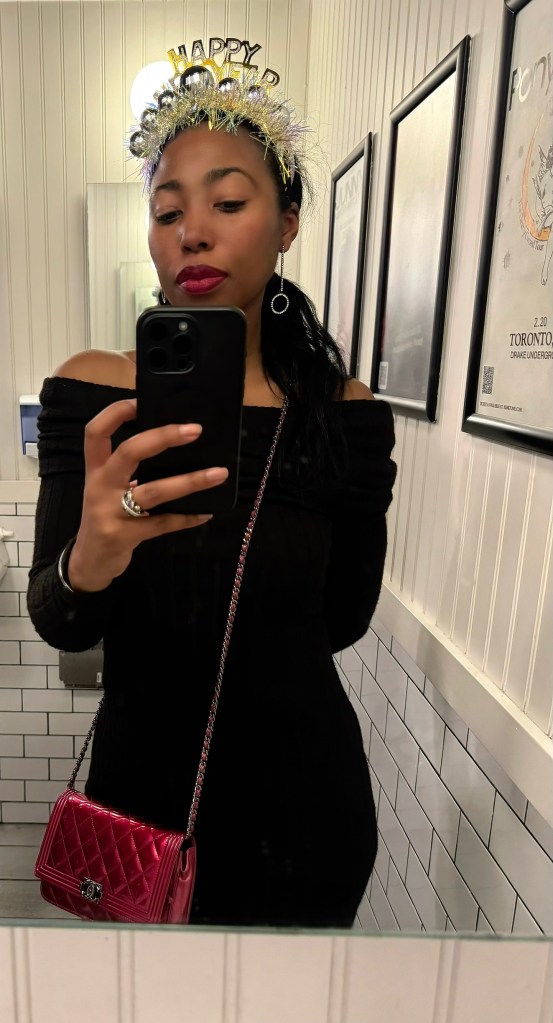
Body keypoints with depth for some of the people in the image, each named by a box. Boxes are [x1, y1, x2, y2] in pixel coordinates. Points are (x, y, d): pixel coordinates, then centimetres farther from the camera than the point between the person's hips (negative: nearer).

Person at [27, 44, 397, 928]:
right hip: (142, 780, 1)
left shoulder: (344, 415, -12)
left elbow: (340, 620, -1)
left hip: (303, 792, 0)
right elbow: (60, 626, -16)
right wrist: (86, 565, -37)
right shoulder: (95, 393, -11)